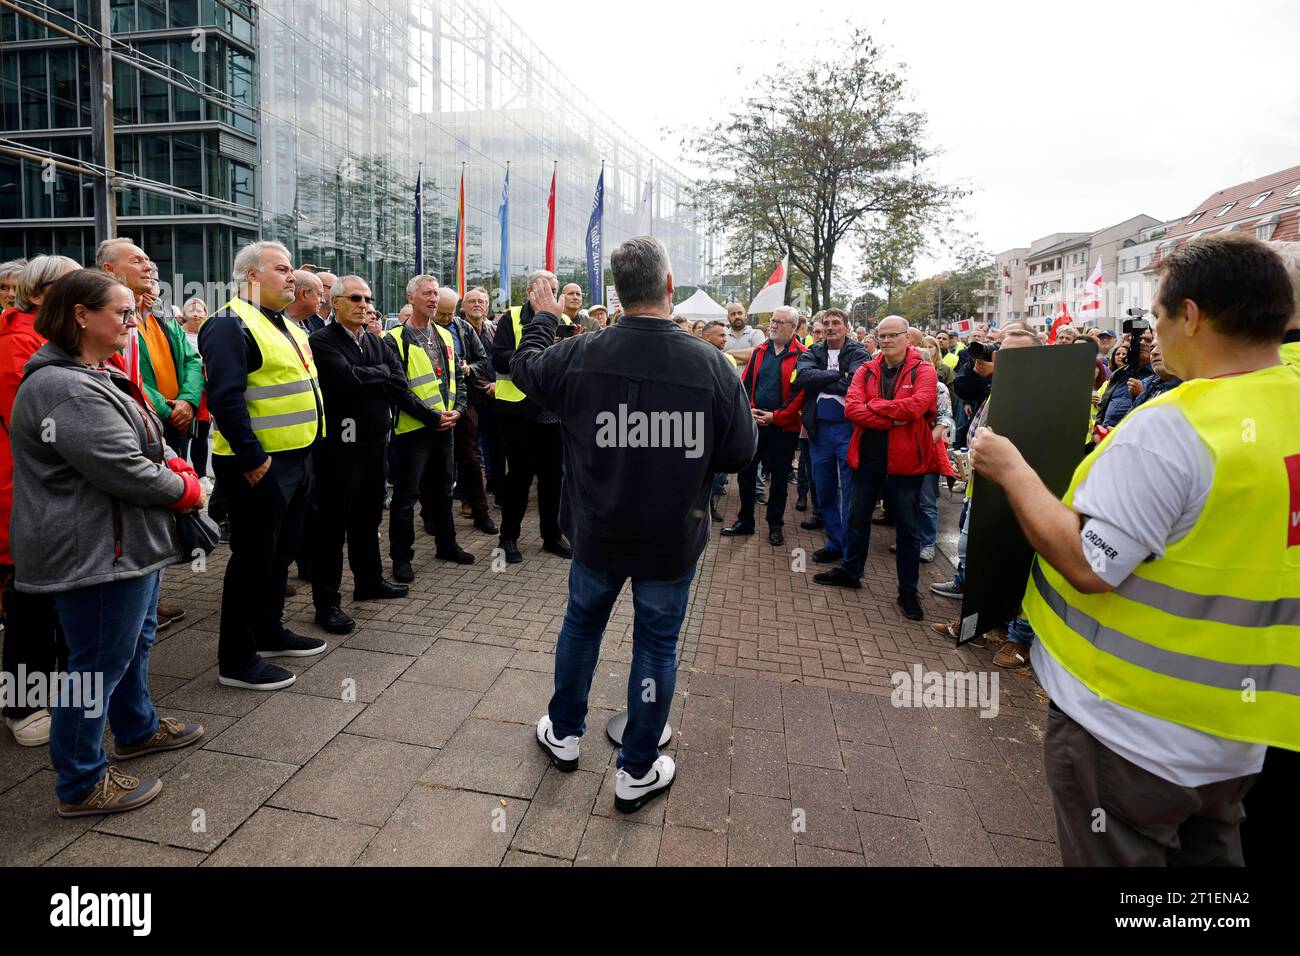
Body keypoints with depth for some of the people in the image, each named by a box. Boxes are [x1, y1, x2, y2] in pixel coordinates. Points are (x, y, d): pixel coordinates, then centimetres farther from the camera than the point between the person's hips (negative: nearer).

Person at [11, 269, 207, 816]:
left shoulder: (99, 376, 12)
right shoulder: (64, 389, -22)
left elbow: (146, 439, 18)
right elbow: (122, 470, -26)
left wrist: (179, 468, 0)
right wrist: (185, 489, -11)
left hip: (128, 541, 11)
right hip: (96, 550, -11)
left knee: (134, 641, 25)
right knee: (98, 662, 2)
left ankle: (136, 729, 45)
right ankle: (80, 785, 18)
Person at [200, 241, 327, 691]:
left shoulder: (286, 325, 17)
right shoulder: (231, 325, -14)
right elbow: (225, 397, -23)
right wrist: (252, 458, -23)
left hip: (296, 458, 9)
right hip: (259, 465, -9)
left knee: (282, 551, 19)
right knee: (253, 557, -1)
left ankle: (269, 632, 35)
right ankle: (236, 660, 12)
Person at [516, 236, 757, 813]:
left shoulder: (579, 356, -13)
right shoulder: (711, 364, -18)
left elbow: (524, 367, 8)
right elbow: (741, 452, -9)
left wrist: (543, 316, 25)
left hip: (597, 532, 2)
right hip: (673, 539, -1)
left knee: (581, 624, 24)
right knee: (656, 645, 13)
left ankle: (564, 733, 43)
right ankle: (637, 771, 28)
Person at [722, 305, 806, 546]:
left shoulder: (801, 355, -6)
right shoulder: (760, 351, 9)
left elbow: (801, 392, -12)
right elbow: (745, 383, 8)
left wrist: (776, 416, -16)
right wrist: (749, 410, -7)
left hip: (784, 427, -4)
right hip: (754, 423, 4)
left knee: (780, 477, 7)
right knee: (746, 471, 8)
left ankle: (775, 524, 21)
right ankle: (745, 521, 23)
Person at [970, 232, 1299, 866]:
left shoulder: (1170, 427, -26)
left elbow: (1088, 565, -26)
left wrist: (1011, 470, -15)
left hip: (1132, 728, -8)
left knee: (1116, 858, 13)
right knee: (1208, 853, 26)